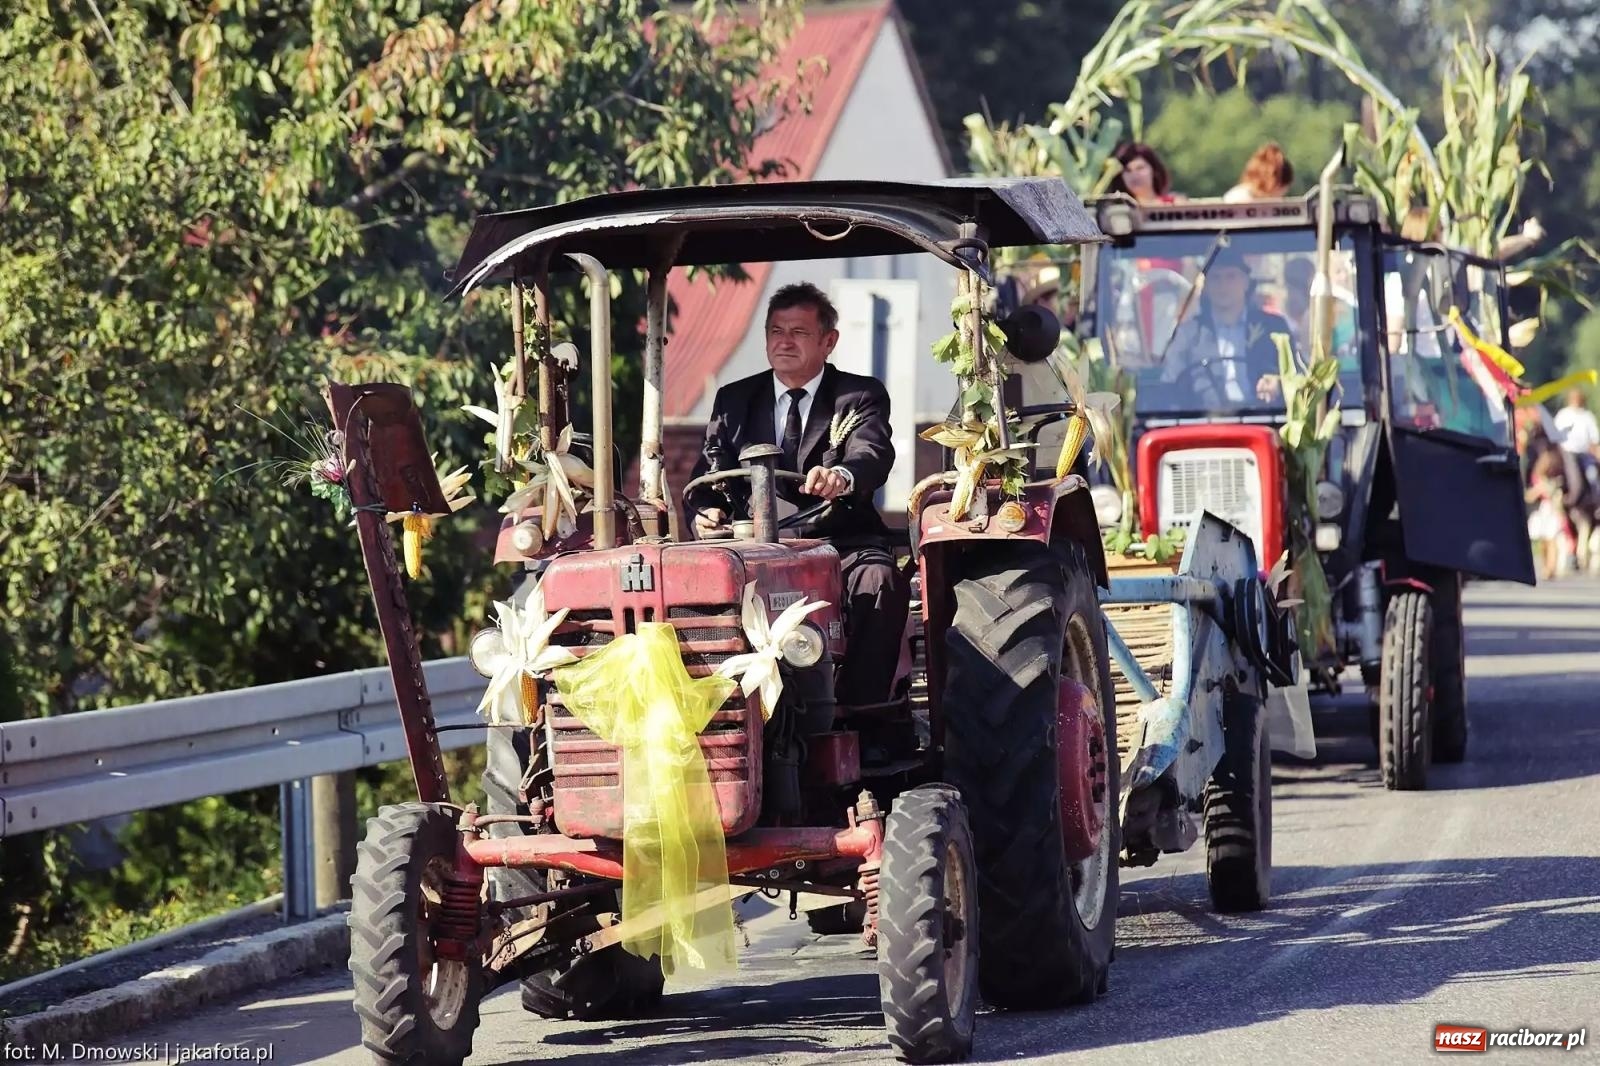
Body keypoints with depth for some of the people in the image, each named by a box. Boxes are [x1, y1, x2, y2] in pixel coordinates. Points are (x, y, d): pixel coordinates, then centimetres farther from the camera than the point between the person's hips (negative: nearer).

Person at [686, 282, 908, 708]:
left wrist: (843, 476, -41)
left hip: (841, 544, -2)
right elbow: (709, 475, 12)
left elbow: (874, 453, -14)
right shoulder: (733, 401, 17)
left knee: (879, 581, -34)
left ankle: (860, 711, -30)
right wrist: (705, 512, -15)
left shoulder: (861, 396, 7)